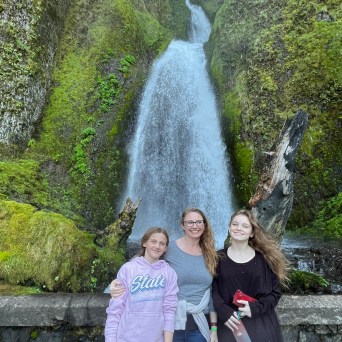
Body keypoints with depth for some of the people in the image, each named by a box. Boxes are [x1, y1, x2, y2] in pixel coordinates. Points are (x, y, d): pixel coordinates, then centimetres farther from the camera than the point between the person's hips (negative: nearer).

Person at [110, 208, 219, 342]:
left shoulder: (209, 254, 3)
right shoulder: (168, 249, -8)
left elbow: (211, 293, 7)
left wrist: (214, 327, 7)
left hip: (200, 325, 3)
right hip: (171, 321, -3)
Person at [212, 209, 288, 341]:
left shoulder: (263, 258, 0)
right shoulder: (218, 258, -1)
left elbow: (275, 292, 2)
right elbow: (213, 291, -3)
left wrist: (255, 307, -12)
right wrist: (223, 312, -18)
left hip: (262, 325, 1)